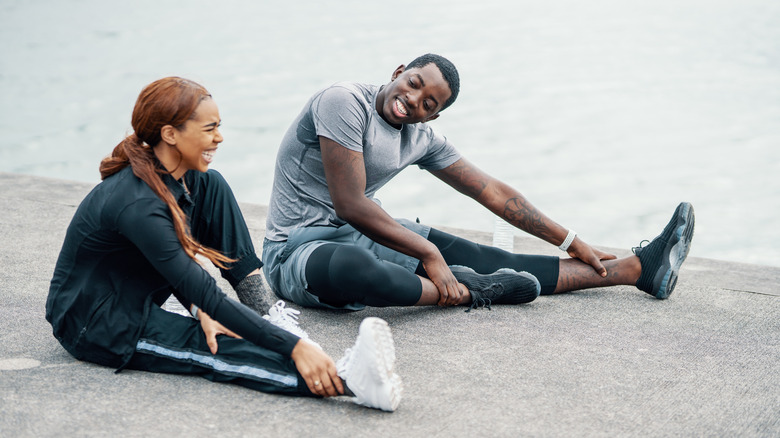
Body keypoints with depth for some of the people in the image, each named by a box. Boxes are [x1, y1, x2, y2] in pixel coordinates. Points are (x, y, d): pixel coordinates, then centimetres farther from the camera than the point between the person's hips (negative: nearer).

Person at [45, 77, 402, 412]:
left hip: (138, 302, 9)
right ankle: (344, 380, -54)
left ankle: (263, 308, -7)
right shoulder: (138, 205, -32)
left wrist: (202, 311, -16)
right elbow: (204, 294, -35)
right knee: (214, 347, -33)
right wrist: (294, 347, -39)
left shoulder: (194, 180, -5)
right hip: (94, 325, -9)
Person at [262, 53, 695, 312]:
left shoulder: (421, 137, 4)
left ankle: (638, 268, 8)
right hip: (300, 246, -7)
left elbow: (493, 192, 13)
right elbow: (352, 207, -23)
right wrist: (429, 253, -19)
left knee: (491, 262, 2)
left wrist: (572, 243, 15)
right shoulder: (346, 102, -19)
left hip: (364, 237, 7)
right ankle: (466, 293, -22)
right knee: (349, 268, -45)